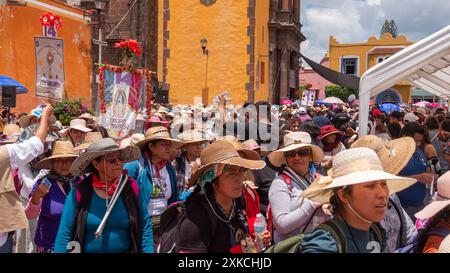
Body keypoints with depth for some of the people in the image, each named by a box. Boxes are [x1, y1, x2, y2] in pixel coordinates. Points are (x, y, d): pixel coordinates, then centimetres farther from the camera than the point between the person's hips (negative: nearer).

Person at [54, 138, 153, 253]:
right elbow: (64, 234, -10)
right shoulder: (80, 192, -13)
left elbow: (145, 228, -4)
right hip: (87, 250, -1)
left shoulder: (131, 187, -9)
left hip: (126, 250, 1)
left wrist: (148, 250, -10)